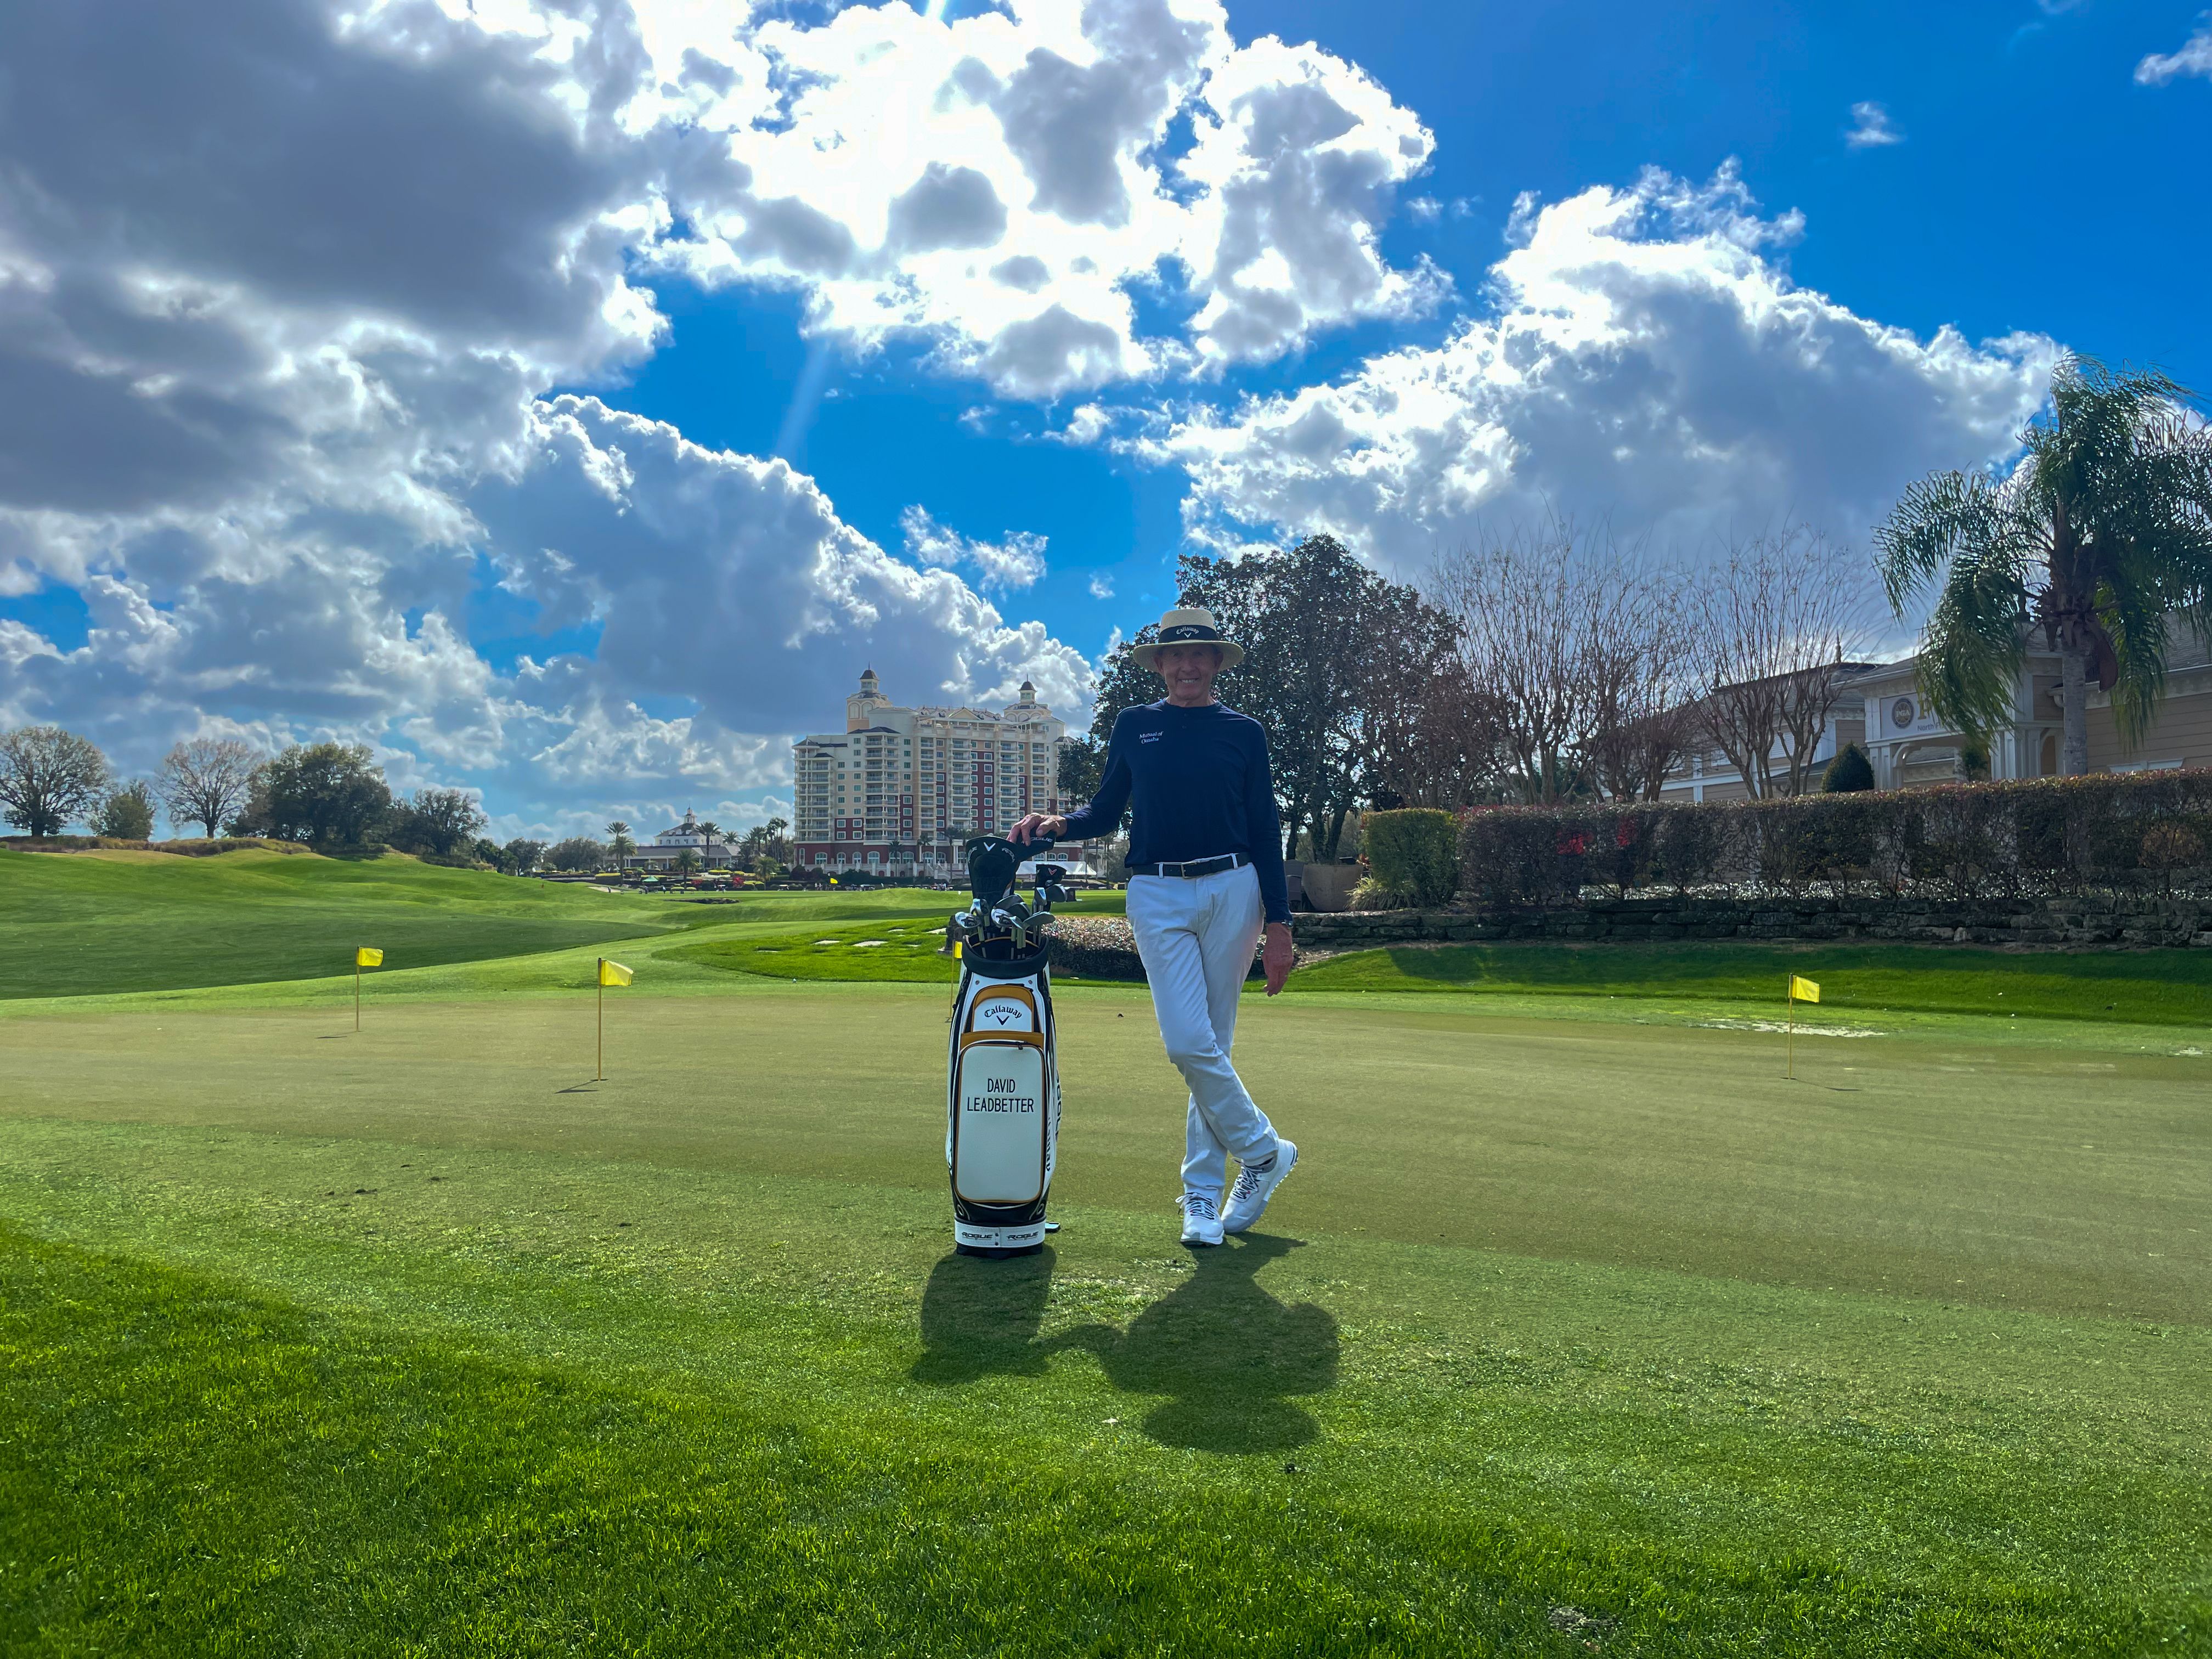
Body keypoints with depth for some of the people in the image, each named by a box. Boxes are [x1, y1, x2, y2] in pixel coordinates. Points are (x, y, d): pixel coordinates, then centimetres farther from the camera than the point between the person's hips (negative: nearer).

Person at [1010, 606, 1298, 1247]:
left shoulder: (1243, 732, 9)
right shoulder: (1134, 727, 12)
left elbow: (1265, 831, 8)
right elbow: (1105, 814, 16)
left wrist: (1279, 925, 1)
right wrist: (1058, 823, -7)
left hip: (1232, 890, 0)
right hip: (1157, 895, 0)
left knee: (1211, 1043, 3)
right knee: (1187, 1043, -11)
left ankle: (1202, 1194, 14)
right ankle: (1264, 1150, 10)